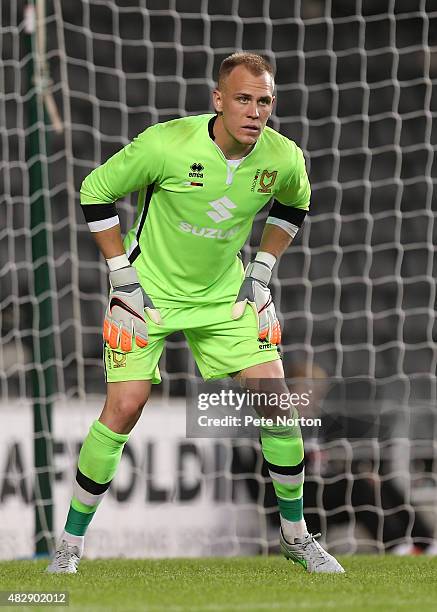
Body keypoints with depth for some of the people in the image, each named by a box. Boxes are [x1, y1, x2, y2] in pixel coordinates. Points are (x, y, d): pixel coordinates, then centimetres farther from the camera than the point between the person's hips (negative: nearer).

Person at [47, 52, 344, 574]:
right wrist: (122, 274, -11)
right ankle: (70, 542, 2)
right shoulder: (168, 144, -25)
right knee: (124, 408, -13)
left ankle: (295, 534, 15)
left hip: (225, 295, 4)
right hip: (150, 290, -3)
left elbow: (294, 205, 13)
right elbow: (95, 190, -11)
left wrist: (261, 269, 5)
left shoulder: (284, 158, -13)